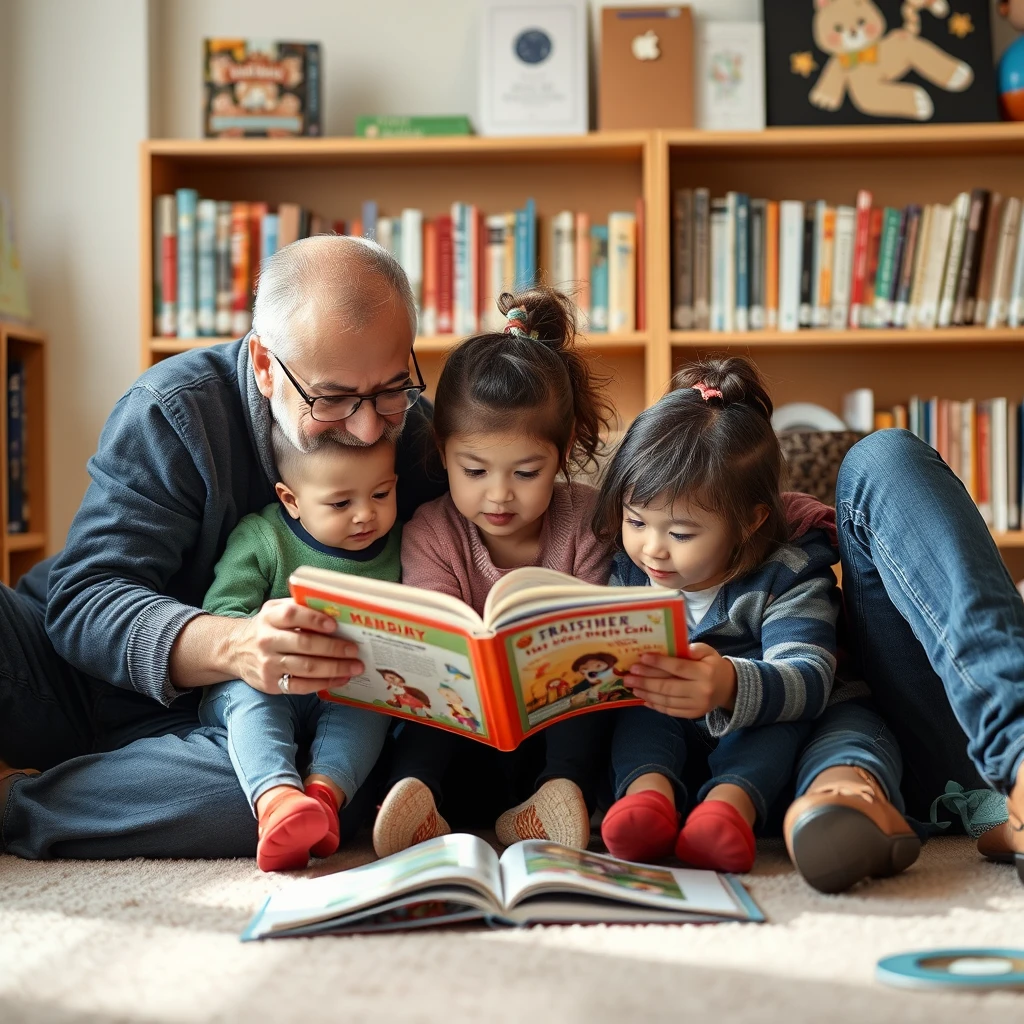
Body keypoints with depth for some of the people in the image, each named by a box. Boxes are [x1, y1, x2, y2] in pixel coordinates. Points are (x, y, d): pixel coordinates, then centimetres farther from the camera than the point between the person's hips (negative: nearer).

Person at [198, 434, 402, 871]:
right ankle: (276, 799, -55)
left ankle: (324, 790, -46)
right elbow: (221, 612, -13)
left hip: (347, 696, 3)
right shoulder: (260, 538, -6)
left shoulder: (397, 546, 3)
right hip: (261, 684, -3)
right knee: (249, 697, -33)